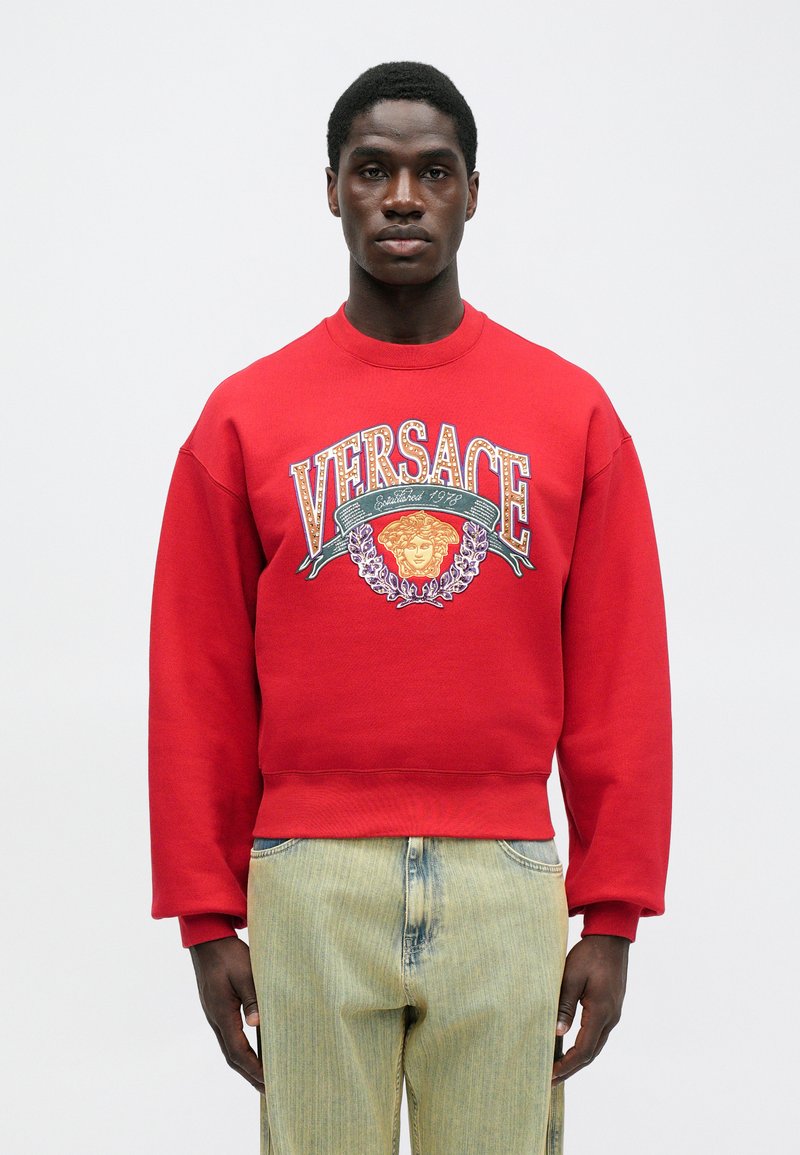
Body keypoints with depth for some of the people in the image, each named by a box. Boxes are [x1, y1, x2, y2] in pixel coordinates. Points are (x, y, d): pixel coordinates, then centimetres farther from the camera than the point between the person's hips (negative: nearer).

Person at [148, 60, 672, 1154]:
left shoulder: (572, 411, 6)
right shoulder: (245, 417, 5)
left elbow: (621, 683, 5)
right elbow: (200, 687, 5)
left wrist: (613, 917, 1)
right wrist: (207, 915, 1)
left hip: (508, 880, 0)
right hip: (311, 882, 0)